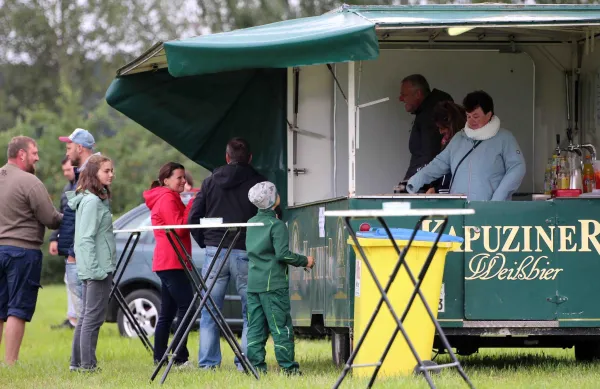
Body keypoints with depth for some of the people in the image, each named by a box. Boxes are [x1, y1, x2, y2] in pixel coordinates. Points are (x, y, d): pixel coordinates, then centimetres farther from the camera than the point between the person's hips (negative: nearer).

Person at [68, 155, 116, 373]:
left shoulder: (98, 199, 15)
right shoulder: (92, 201, -15)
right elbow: (87, 238, -20)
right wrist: (96, 269, -23)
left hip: (93, 269, 10)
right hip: (98, 266, -10)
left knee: (86, 316, 14)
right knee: (93, 318, -8)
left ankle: (77, 362, 18)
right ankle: (88, 364, -7)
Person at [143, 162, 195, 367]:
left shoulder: (169, 198, 23)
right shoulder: (168, 199, -9)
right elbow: (179, 228, -18)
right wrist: (193, 204, -16)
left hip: (167, 263, 11)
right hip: (172, 262, -11)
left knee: (167, 313, 11)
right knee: (186, 308, -13)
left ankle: (159, 358, 12)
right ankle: (181, 358, -17)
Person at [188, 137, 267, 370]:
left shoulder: (211, 182, 8)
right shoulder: (258, 183, -1)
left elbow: (193, 218, 6)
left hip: (214, 252, 2)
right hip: (245, 253, -2)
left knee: (209, 310, 8)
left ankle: (207, 362, 6)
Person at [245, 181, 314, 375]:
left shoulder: (251, 223, 12)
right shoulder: (277, 225, -10)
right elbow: (282, 254, -16)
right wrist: (304, 261, -4)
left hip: (253, 283, 6)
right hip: (273, 283, -6)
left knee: (255, 326, 7)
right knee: (281, 326, -3)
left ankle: (255, 364, 5)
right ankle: (288, 365, -2)